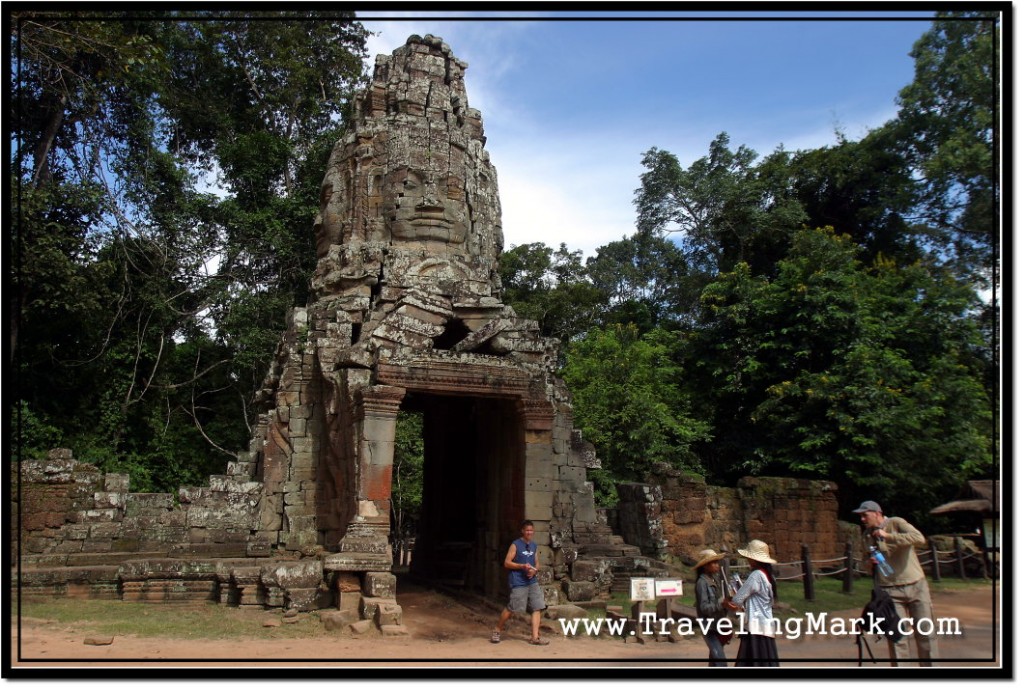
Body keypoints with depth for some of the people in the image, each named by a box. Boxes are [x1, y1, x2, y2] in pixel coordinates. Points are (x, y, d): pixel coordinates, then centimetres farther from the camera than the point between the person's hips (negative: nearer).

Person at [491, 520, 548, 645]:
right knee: (511, 608, -3)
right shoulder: (515, 545, -5)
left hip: (532, 582, 6)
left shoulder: (534, 545, 13)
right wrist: (523, 566, -19)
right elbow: (507, 563, -8)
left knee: (537, 608, -3)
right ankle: (497, 631, 17)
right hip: (518, 583, -6)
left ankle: (535, 637, 0)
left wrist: (534, 570, -4)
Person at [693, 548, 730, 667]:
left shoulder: (715, 579, 8)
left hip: (718, 626, 8)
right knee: (720, 660, -14)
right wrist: (722, 604, -34)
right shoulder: (702, 582, -15)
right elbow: (704, 607, -22)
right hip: (709, 627, -8)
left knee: (714, 660, 19)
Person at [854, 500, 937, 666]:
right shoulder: (867, 535, 7)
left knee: (926, 633, 4)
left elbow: (920, 539, -24)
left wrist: (888, 536, -25)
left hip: (916, 585, -2)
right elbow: (868, 559, 21)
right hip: (890, 591, 2)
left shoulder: (896, 523, -7)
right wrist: (870, 561, -3)